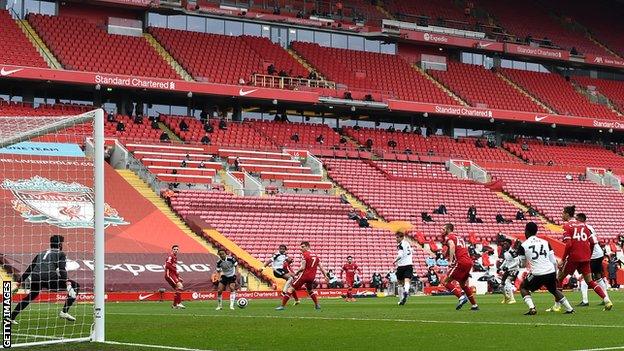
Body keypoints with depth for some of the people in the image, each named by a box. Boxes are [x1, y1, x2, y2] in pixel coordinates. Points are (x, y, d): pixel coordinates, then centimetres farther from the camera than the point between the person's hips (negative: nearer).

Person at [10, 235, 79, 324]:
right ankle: (64, 312, -6)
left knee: (31, 296, 30)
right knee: (75, 286, 4)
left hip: (35, 277, 6)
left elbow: (30, 268, 30)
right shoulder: (60, 253, 16)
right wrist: (66, 280, -12)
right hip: (50, 277, -6)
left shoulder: (41, 253, 32)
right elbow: (62, 268, -2)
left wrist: (20, 281, 34)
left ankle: (12, 317, 28)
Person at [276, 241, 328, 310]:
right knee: (310, 290, 32)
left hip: (304, 275, -7)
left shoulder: (305, 254, -8)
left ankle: (282, 305, -8)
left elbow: (303, 267, -15)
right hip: (312, 277, 7)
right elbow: (321, 267, 16)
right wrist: (325, 276, 22)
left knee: (291, 289, -3)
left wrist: (296, 273, 0)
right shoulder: (315, 255, 14)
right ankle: (317, 305, 27)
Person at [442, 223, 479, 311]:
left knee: (446, 281, -2)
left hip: (461, 262, -8)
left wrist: (451, 261, -26)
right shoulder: (459, 237, 26)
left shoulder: (448, 237, 1)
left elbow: (452, 246, -20)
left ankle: (461, 297, -18)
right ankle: (474, 305, 23)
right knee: (463, 284, 24)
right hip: (469, 261, 8)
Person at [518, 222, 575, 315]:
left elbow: (523, 264, 16)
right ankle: (569, 309, 25)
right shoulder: (545, 242, 12)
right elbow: (554, 262, 12)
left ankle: (532, 308, 1)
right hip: (551, 272, 4)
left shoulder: (523, 246, 2)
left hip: (537, 274, -4)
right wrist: (555, 276, 24)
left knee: (523, 287, 20)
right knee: (554, 289, 31)